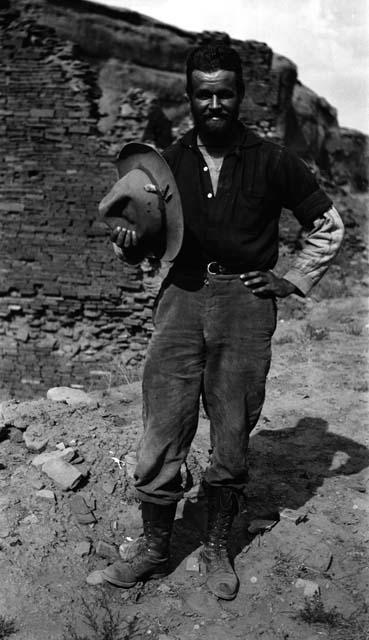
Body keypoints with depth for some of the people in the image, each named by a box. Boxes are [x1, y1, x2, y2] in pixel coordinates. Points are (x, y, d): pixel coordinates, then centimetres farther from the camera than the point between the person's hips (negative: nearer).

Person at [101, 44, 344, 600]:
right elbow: (150, 240, 15)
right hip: (182, 298, 2)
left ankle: (217, 549, 26)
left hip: (246, 304, -1)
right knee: (162, 434, 0)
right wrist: (127, 241, -7)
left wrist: (293, 281, 5)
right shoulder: (169, 162, 8)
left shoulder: (272, 162, 2)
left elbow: (329, 225, 11)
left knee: (232, 440, 7)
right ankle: (154, 549, 19)